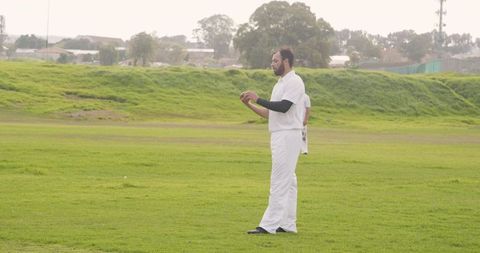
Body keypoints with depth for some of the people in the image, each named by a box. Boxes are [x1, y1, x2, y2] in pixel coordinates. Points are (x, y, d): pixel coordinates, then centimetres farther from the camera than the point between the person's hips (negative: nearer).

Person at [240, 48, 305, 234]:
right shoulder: (280, 83, 20)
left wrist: (258, 99, -17)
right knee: (287, 180, 10)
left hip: (288, 135, -10)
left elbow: (283, 107, -23)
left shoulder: (294, 82, -11)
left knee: (279, 181, -12)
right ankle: (288, 224, 13)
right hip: (279, 135, 10)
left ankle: (269, 225, -14)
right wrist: (250, 105, 9)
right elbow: (271, 113, 20)